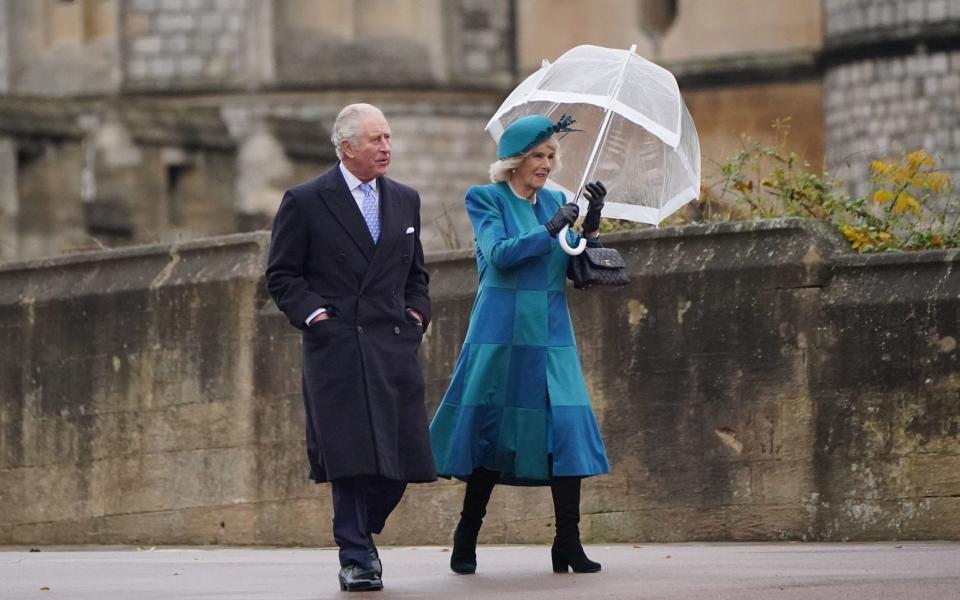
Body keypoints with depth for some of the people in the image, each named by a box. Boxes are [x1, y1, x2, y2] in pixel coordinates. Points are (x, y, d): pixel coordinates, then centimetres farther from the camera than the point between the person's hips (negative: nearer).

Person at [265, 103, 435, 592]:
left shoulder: (405, 200, 16)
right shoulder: (305, 202, 1)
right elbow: (282, 276, 3)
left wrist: (416, 312, 8)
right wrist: (313, 313, -10)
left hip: (394, 347, 4)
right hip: (337, 349, -4)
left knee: (399, 458, 1)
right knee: (351, 457, -8)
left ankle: (360, 535, 25)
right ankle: (356, 558, -1)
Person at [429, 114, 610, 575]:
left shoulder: (554, 202, 14)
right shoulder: (487, 200, 1)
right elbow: (499, 253, -15)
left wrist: (591, 226, -6)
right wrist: (551, 230, -21)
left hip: (551, 336, 4)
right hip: (502, 335, -4)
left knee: (567, 430, -8)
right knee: (491, 433, -1)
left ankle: (568, 544, -9)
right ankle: (466, 541, 11)